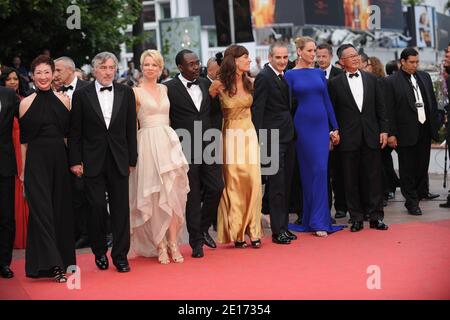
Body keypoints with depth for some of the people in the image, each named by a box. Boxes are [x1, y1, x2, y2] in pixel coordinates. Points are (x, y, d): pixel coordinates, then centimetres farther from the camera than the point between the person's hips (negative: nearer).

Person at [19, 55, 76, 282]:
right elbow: (23, 140, 2)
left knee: (61, 209, 8)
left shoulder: (63, 100, 7)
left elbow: (69, 133, 9)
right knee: (42, 209, -6)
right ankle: (54, 264, -6)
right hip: (36, 160, -3)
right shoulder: (26, 103, 1)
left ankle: (62, 257, 20)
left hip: (59, 158, 3)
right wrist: (23, 170, -1)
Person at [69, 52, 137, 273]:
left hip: (119, 161, 2)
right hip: (93, 161, -1)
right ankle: (100, 253, 17)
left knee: (121, 209, 2)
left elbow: (131, 129, 7)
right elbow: (75, 132, 2)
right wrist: (75, 161, -3)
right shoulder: (81, 95, 2)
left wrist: (132, 159, 5)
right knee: (96, 207, 0)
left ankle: (120, 256, 10)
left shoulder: (126, 93, 7)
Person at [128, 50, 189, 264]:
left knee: (172, 194, 0)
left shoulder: (165, 89, 13)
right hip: (148, 144, -4)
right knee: (154, 196, -1)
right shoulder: (136, 92, 1)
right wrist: (132, 153, -4)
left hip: (168, 142, 4)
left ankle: (172, 243, 6)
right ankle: (160, 246, 6)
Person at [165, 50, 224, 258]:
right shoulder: (170, 88, -6)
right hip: (186, 150, -4)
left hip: (208, 146, 5)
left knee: (216, 188, 0)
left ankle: (203, 229, 23)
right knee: (192, 195, 2)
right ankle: (196, 241, 13)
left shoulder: (206, 84, 11)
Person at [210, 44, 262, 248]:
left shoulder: (250, 83, 5)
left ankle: (253, 231, 8)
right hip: (231, 137, -4)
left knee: (253, 182, -2)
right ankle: (236, 233, 11)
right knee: (233, 184, 1)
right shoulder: (219, 85, -8)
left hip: (250, 134, 4)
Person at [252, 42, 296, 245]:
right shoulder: (264, 77, -10)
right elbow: (257, 110, -14)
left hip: (287, 136, 9)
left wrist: (292, 132, 11)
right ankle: (278, 231, -1)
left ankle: (284, 226, 21)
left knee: (286, 184, 12)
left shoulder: (284, 77, 15)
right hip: (273, 137, -8)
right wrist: (260, 139, -19)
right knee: (277, 185, -6)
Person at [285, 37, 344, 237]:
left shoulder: (319, 73, 10)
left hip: (321, 125, 3)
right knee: (308, 172, 0)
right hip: (303, 126, -3)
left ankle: (319, 221, 1)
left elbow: (327, 100, 12)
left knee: (320, 171, -2)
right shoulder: (290, 75, -1)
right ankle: (312, 219, 9)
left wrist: (335, 128, 9)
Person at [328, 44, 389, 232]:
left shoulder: (372, 79, 9)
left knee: (374, 177, 4)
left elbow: (380, 107, 9)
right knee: (352, 179, 3)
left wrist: (384, 130, 3)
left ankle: (376, 216, 10)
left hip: (372, 135, 2)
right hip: (349, 138, -2)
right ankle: (357, 218, 11)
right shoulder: (335, 84, 1)